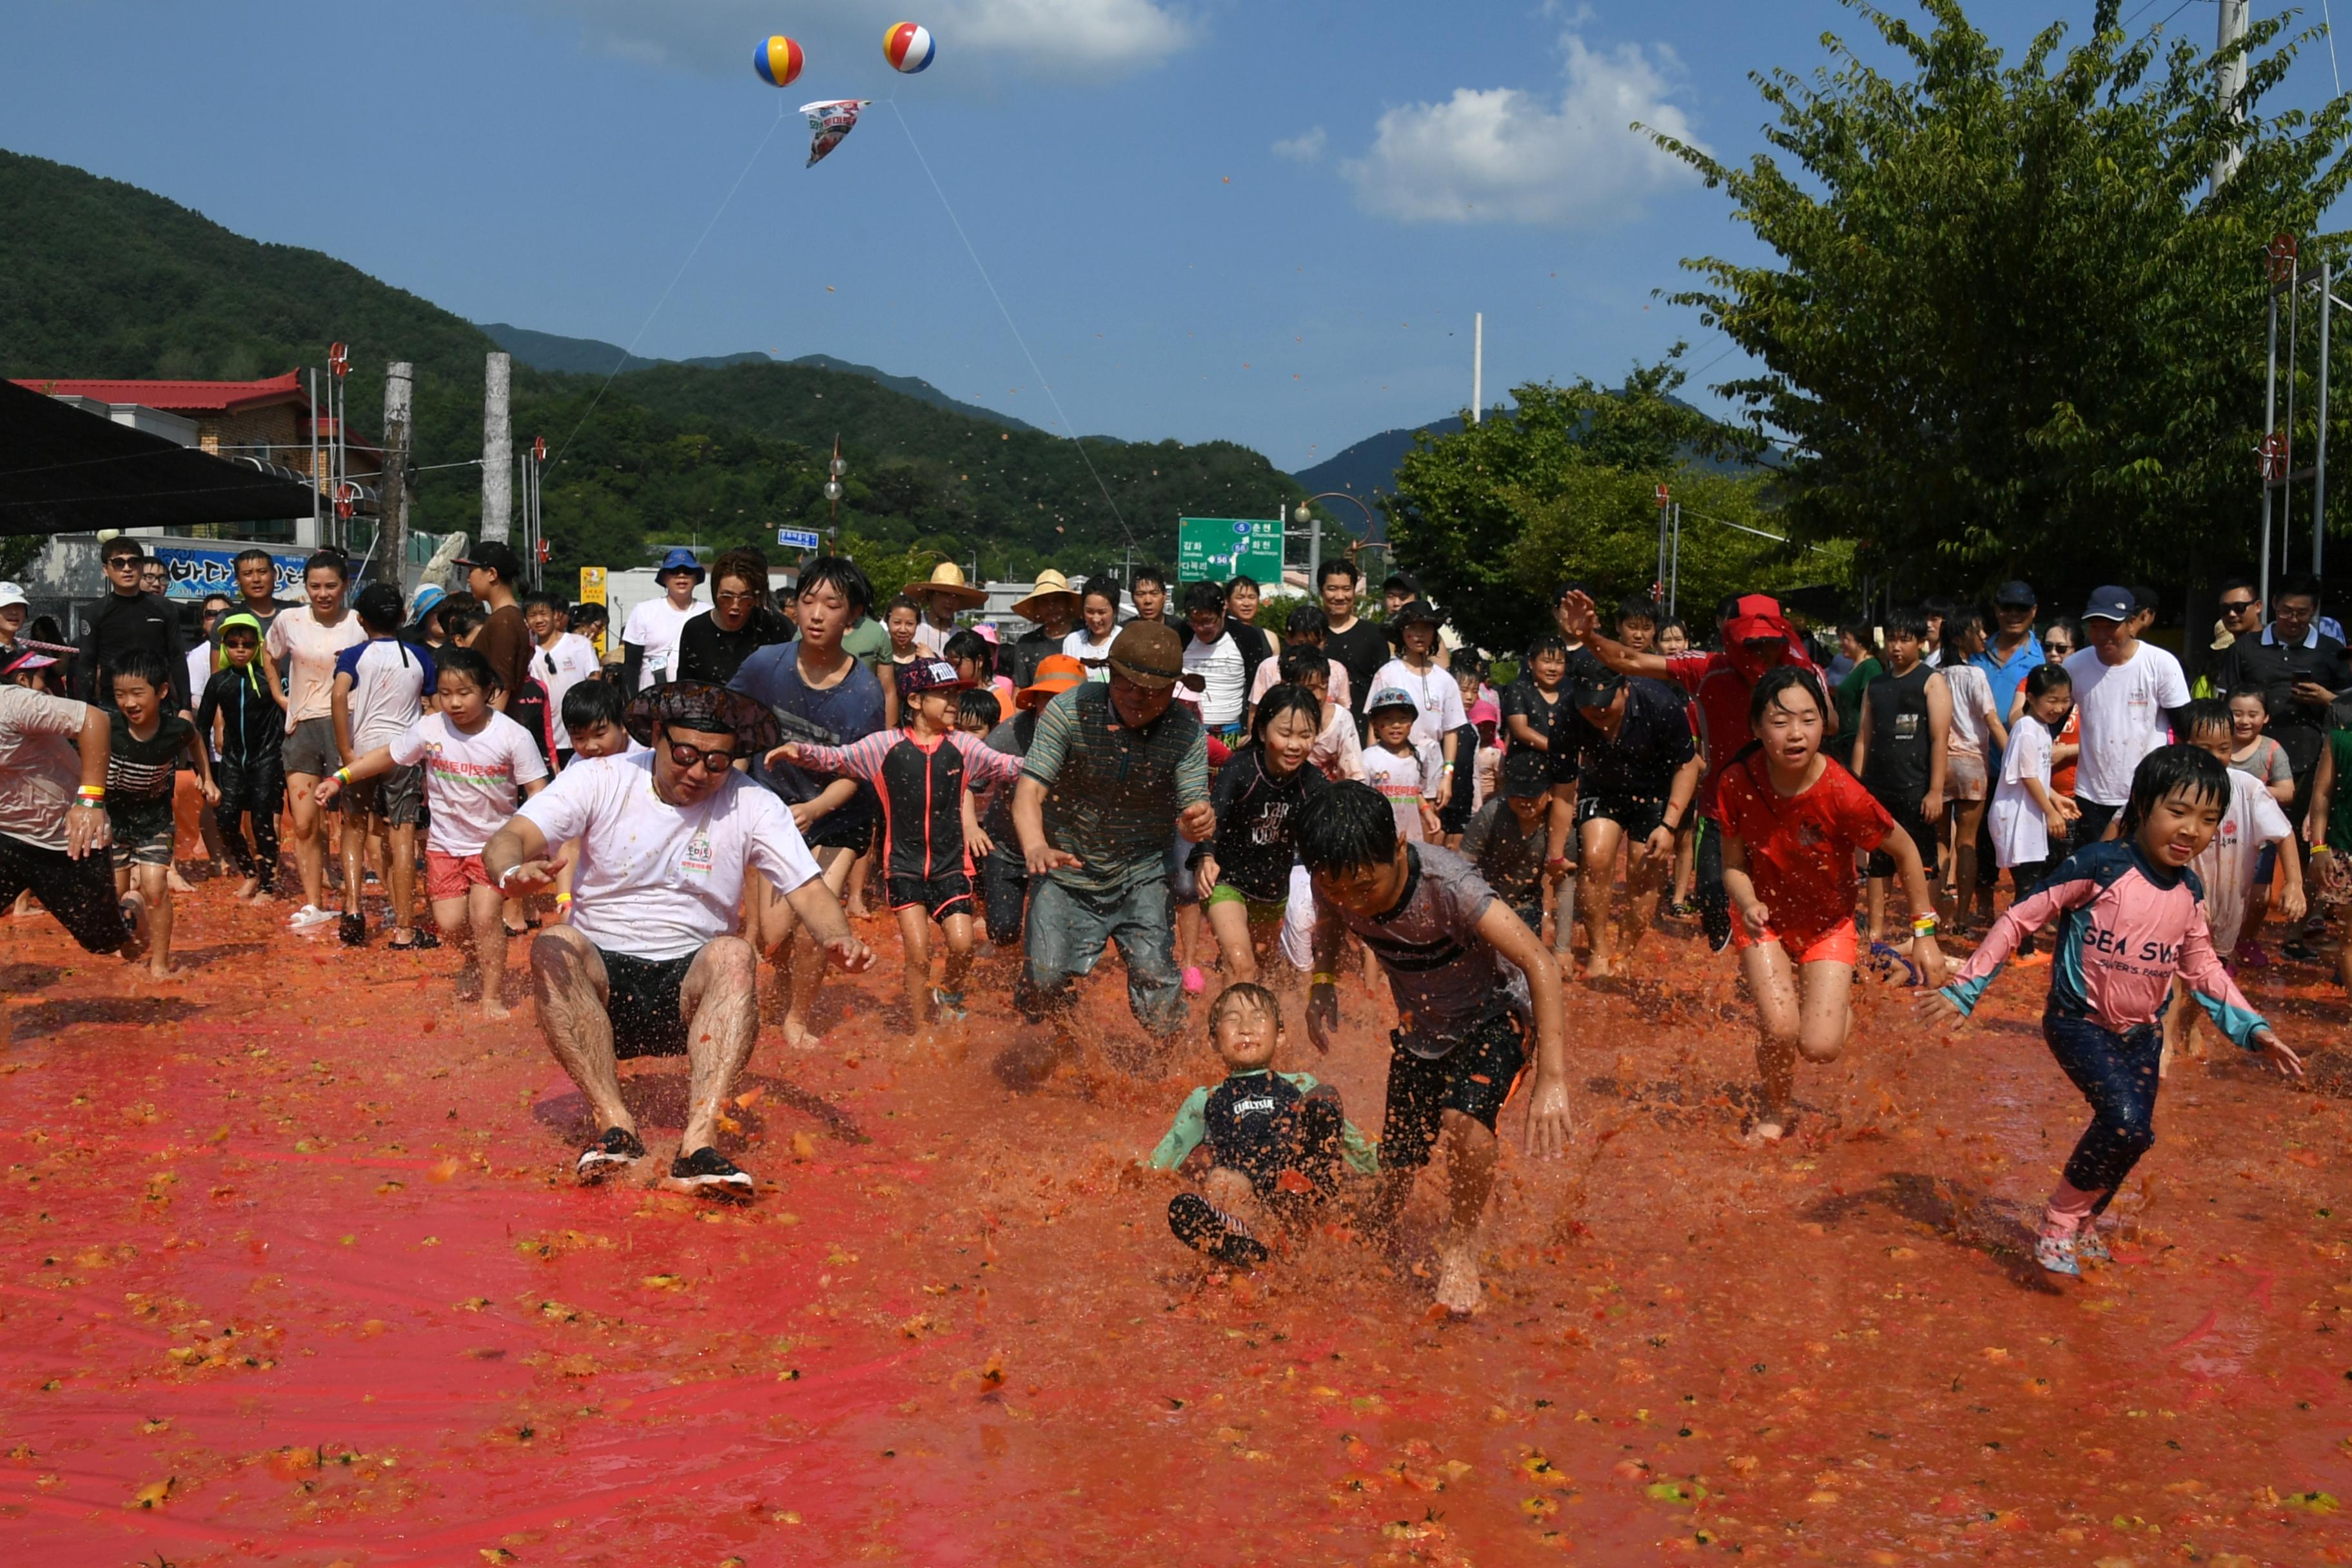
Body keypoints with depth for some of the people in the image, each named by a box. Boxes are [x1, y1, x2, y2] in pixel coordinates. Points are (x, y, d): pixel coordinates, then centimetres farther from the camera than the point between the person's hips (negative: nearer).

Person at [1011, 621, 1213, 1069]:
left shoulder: (1186, 731, -13)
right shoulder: (1072, 709, -18)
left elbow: (1192, 816, -15)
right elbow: (1030, 788, -23)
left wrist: (1202, 821, -42)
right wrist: (1036, 847, -43)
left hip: (1142, 876, 1)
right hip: (1067, 873, 0)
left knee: (1156, 976, -14)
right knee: (1045, 983, -9)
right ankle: (1066, 1049, 26)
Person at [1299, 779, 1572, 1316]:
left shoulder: (1447, 884, -37)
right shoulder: (1334, 885, -21)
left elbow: (1540, 964, -42)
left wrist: (1552, 1079, -49)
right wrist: (1322, 982, -10)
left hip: (1494, 1014, -5)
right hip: (1422, 1026, 5)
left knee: (1464, 1118, -31)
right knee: (1397, 1163, 8)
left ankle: (1460, 1245, -4)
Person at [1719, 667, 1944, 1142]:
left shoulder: (1843, 796, -30)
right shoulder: (1739, 782, -24)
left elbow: (1905, 851, -13)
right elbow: (1734, 866, -12)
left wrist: (1924, 933, -9)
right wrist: (1748, 905, -33)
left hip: (1828, 922, -1)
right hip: (1765, 917, 1)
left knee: (1821, 1047, -12)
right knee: (1779, 1028, -18)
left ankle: (1839, 1004, 28)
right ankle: (1776, 1108, 17)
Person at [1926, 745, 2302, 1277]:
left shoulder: (2190, 890, 0)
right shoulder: (2100, 866, -19)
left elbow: (2203, 969, 14)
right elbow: (2021, 919, -15)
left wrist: (2254, 1029, 6)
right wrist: (1964, 989, -17)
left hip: (2141, 1032, 7)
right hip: (2080, 1022, -6)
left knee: (2131, 1134, 11)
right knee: (2125, 1121, -24)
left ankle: (2084, 1222, 38)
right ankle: (2060, 1221, -3)